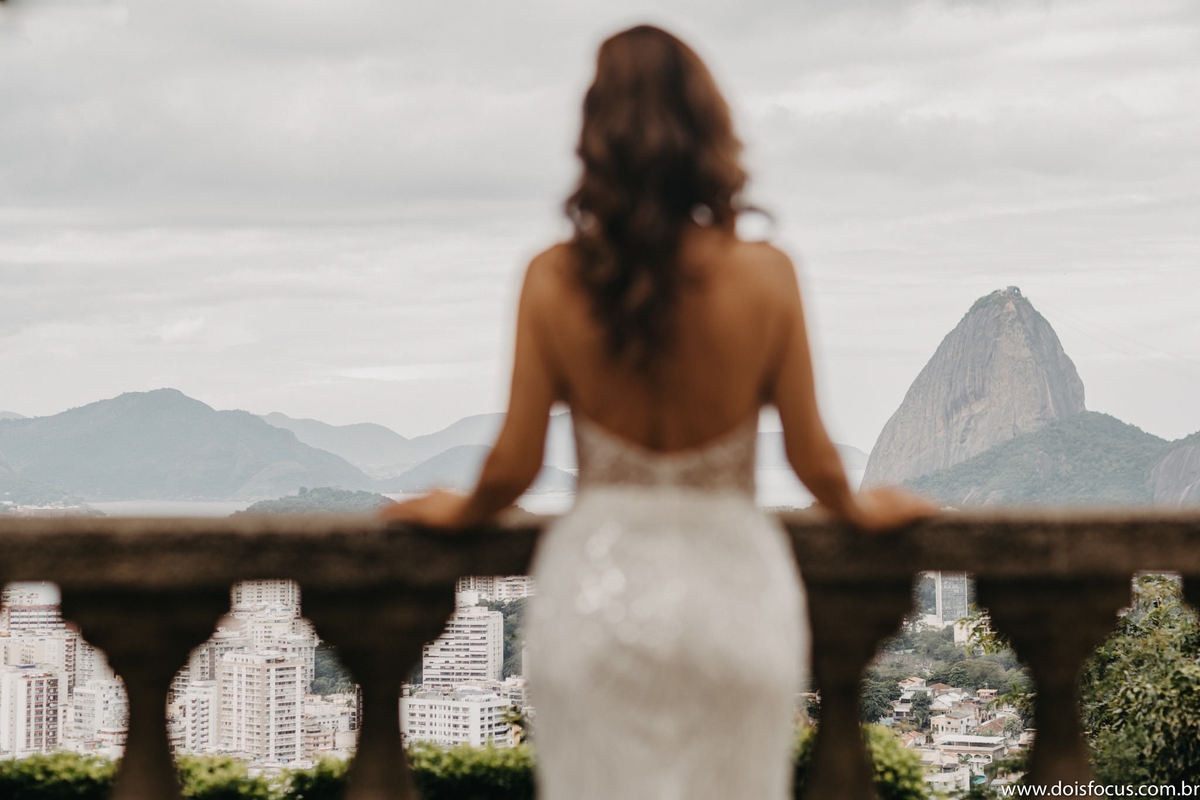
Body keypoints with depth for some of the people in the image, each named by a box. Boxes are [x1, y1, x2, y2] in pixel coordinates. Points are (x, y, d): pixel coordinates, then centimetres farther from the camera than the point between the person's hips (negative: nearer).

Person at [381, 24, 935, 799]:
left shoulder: (554, 282, -11)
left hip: (597, 582, 0)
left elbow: (514, 467, -5)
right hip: (731, 583, 0)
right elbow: (812, 457, -4)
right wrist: (862, 508, 19)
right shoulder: (764, 276, -11)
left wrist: (457, 512, 17)